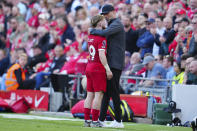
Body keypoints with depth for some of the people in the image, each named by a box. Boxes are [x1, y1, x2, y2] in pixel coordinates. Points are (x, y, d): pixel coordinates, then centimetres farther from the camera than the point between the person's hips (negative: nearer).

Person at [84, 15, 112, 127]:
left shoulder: (90, 36, 11)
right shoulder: (102, 38, -12)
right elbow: (101, 55, -19)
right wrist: (107, 69, -20)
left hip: (89, 66, 8)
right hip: (98, 68, -8)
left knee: (90, 94, 9)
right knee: (99, 94, -5)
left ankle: (87, 120, 9)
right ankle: (95, 121, -8)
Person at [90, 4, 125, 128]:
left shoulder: (117, 24, -10)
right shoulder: (111, 24, 22)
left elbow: (105, 33, -25)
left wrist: (93, 30, -10)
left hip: (115, 64, -10)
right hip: (110, 64, 10)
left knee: (114, 92, -9)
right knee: (106, 91, 9)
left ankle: (118, 121, -6)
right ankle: (101, 119, 11)